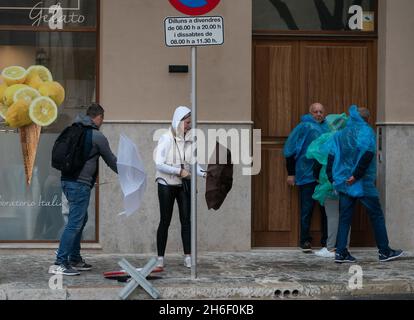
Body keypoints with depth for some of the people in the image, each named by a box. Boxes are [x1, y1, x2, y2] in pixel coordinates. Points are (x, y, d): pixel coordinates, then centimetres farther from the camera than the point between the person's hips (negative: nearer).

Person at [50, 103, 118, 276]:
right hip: (80, 184, -8)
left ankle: (75, 260, 23)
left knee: (81, 219, 19)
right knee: (74, 223, -7)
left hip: (67, 180, 9)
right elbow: (111, 160, 4)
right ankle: (59, 263, -10)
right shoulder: (97, 136, -7)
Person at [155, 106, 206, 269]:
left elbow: (193, 163, 7)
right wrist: (179, 171, -21)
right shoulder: (166, 139, -13)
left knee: (186, 220, 1)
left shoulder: (189, 139, 3)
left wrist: (202, 173, -11)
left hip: (184, 184, 4)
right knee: (165, 221, 2)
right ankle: (160, 258, 10)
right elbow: (159, 164, -17)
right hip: (167, 184, -4)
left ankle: (188, 257, 5)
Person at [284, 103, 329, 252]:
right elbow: (291, 151, 0)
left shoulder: (328, 128, 8)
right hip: (307, 175, -4)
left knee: (327, 209, 8)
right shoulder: (304, 127, -2)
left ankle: (326, 241, 16)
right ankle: (305, 241, 9)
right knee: (307, 209, 1)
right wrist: (291, 173, -3)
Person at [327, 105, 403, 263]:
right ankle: (384, 251, 10)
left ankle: (340, 252, 2)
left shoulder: (340, 134, 10)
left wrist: (332, 178, 5)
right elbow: (367, 154, -20)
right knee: (377, 216, 6)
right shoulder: (366, 131, -7)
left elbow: (331, 157, 4)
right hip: (364, 184, -5)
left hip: (344, 183, 5)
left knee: (344, 217, 8)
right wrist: (356, 175, -17)